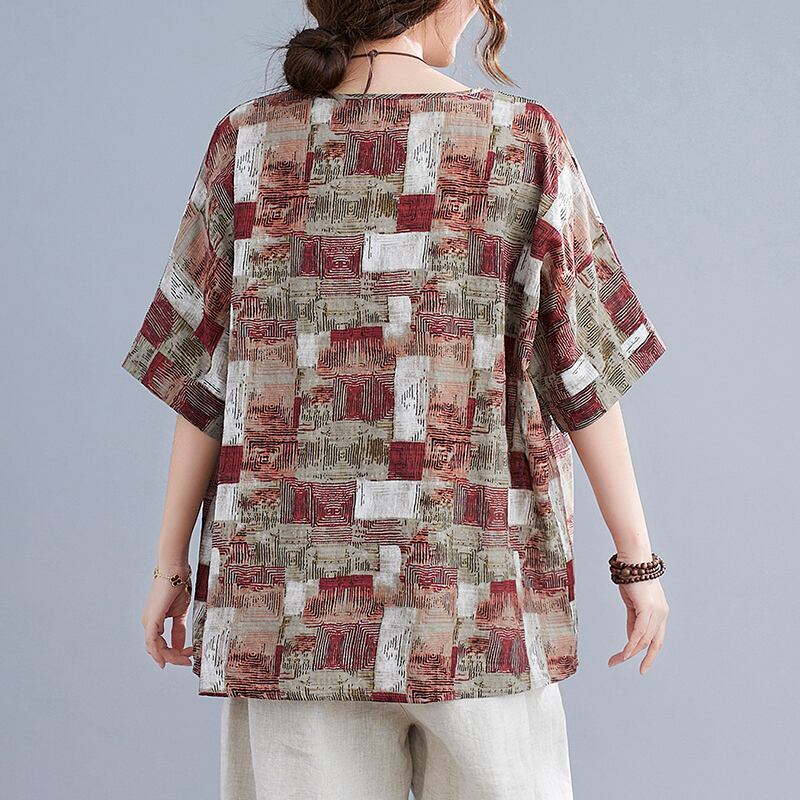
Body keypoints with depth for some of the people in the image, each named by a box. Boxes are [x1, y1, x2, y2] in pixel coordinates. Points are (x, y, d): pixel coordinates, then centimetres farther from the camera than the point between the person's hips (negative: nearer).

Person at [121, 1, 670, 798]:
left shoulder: (249, 143, 0)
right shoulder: (525, 141, -3)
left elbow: (200, 379, 1)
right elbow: (583, 373, -3)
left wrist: (172, 565, 9)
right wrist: (638, 560, 5)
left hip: (295, 599, 2)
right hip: (476, 603, -1)